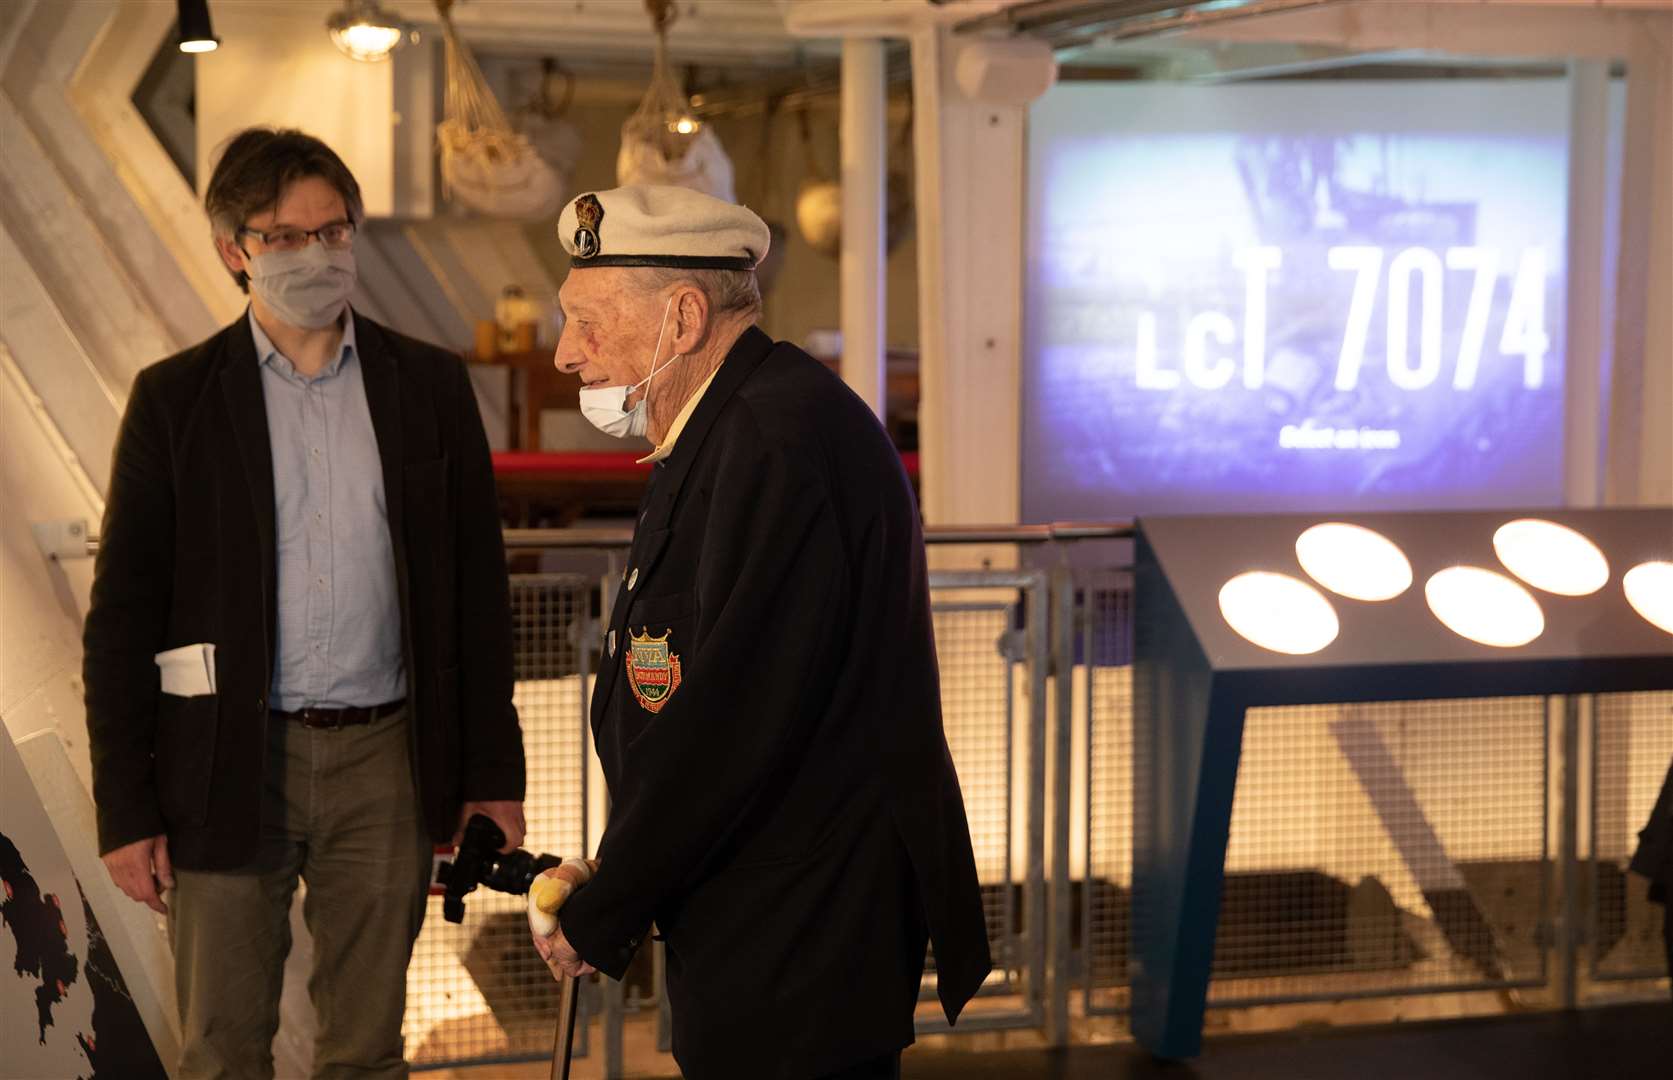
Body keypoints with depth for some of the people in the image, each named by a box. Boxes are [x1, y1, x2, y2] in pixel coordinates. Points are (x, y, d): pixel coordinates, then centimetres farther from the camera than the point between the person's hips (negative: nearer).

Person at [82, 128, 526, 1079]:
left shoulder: (430, 385, 5)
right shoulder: (176, 398, 0)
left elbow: (479, 588, 7)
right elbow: (122, 615, 0)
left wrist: (493, 770, 4)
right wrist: (127, 806, -4)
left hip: (384, 759, 1)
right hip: (232, 761, -1)